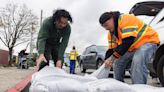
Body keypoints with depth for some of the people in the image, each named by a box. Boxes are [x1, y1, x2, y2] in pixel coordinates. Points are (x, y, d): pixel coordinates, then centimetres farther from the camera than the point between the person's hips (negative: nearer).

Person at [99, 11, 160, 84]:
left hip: (147, 41, -9)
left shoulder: (126, 20, -25)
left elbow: (128, 42, -33)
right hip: (133, 47, 9)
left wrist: (113, 57, -31)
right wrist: (106, 62, -8)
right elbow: (111, 49, 6)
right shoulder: (111, 32, 4)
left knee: (137, 62, -34)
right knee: (118, 62, 6)